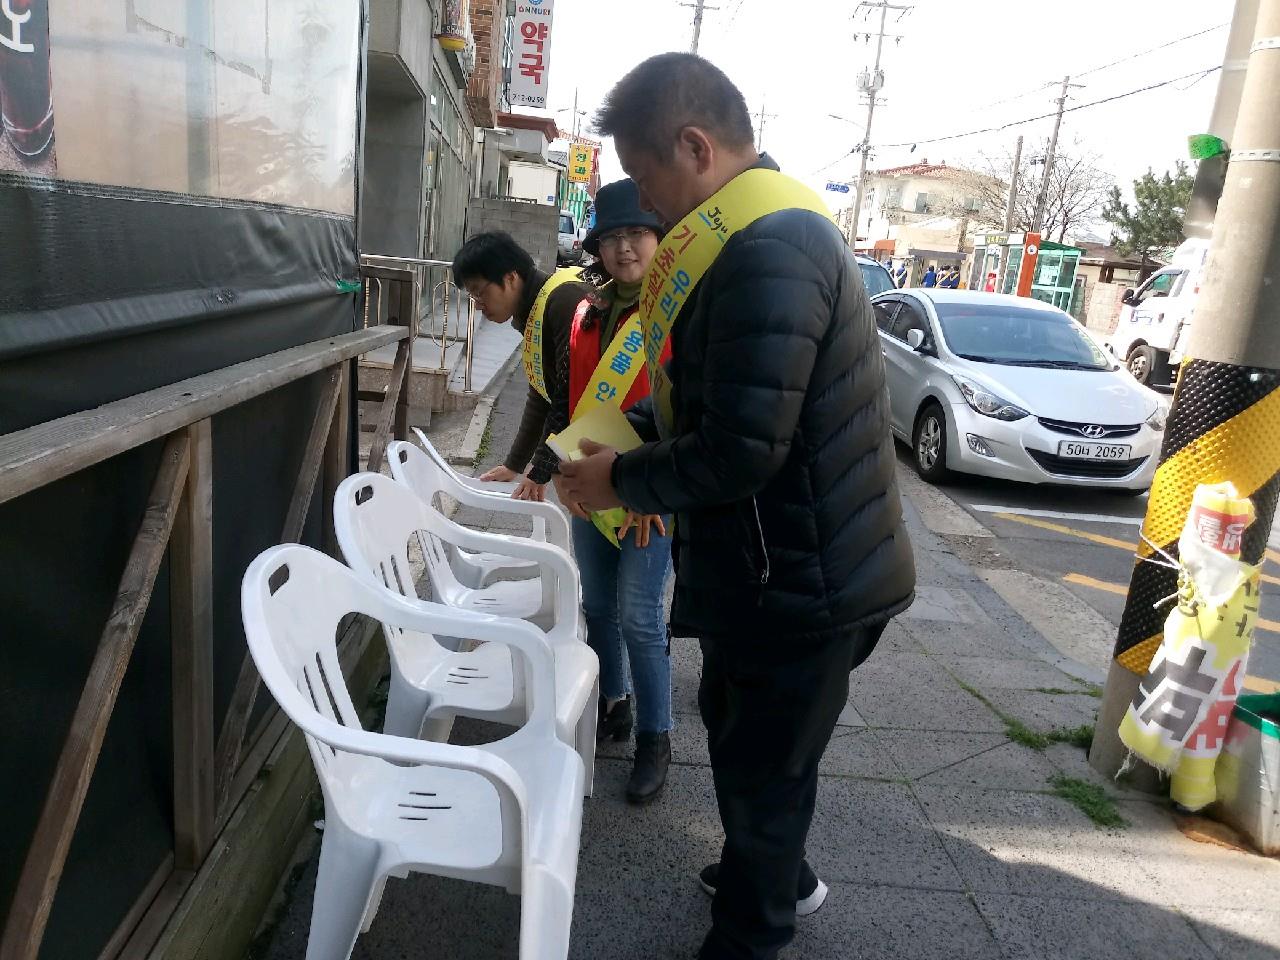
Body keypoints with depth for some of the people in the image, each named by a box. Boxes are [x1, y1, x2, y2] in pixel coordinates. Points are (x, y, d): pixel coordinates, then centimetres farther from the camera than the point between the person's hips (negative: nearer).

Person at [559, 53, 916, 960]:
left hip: (804, 577, -10)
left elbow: (740, 452, -28)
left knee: (763, 765, 10)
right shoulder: (771, 226, 8)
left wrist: (623, 480, -12)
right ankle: (776, 875, 50)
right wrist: (629, 433, 6)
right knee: (734, 723, 26)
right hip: (789, 563, 10)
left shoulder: (767, 252, -26)